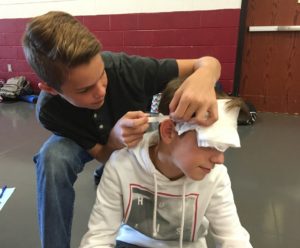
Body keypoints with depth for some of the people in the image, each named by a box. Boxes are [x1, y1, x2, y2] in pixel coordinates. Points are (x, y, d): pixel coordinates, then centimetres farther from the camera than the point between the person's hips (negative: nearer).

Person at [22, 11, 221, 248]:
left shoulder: (124, 68, -36)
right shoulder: (49, 111, -32)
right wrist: (114, 140, -46)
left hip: (140, 136, 3)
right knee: (53, 156, -33)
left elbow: (209, 63, -30)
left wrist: (203, 79, -55)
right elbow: (103, 156, -22)